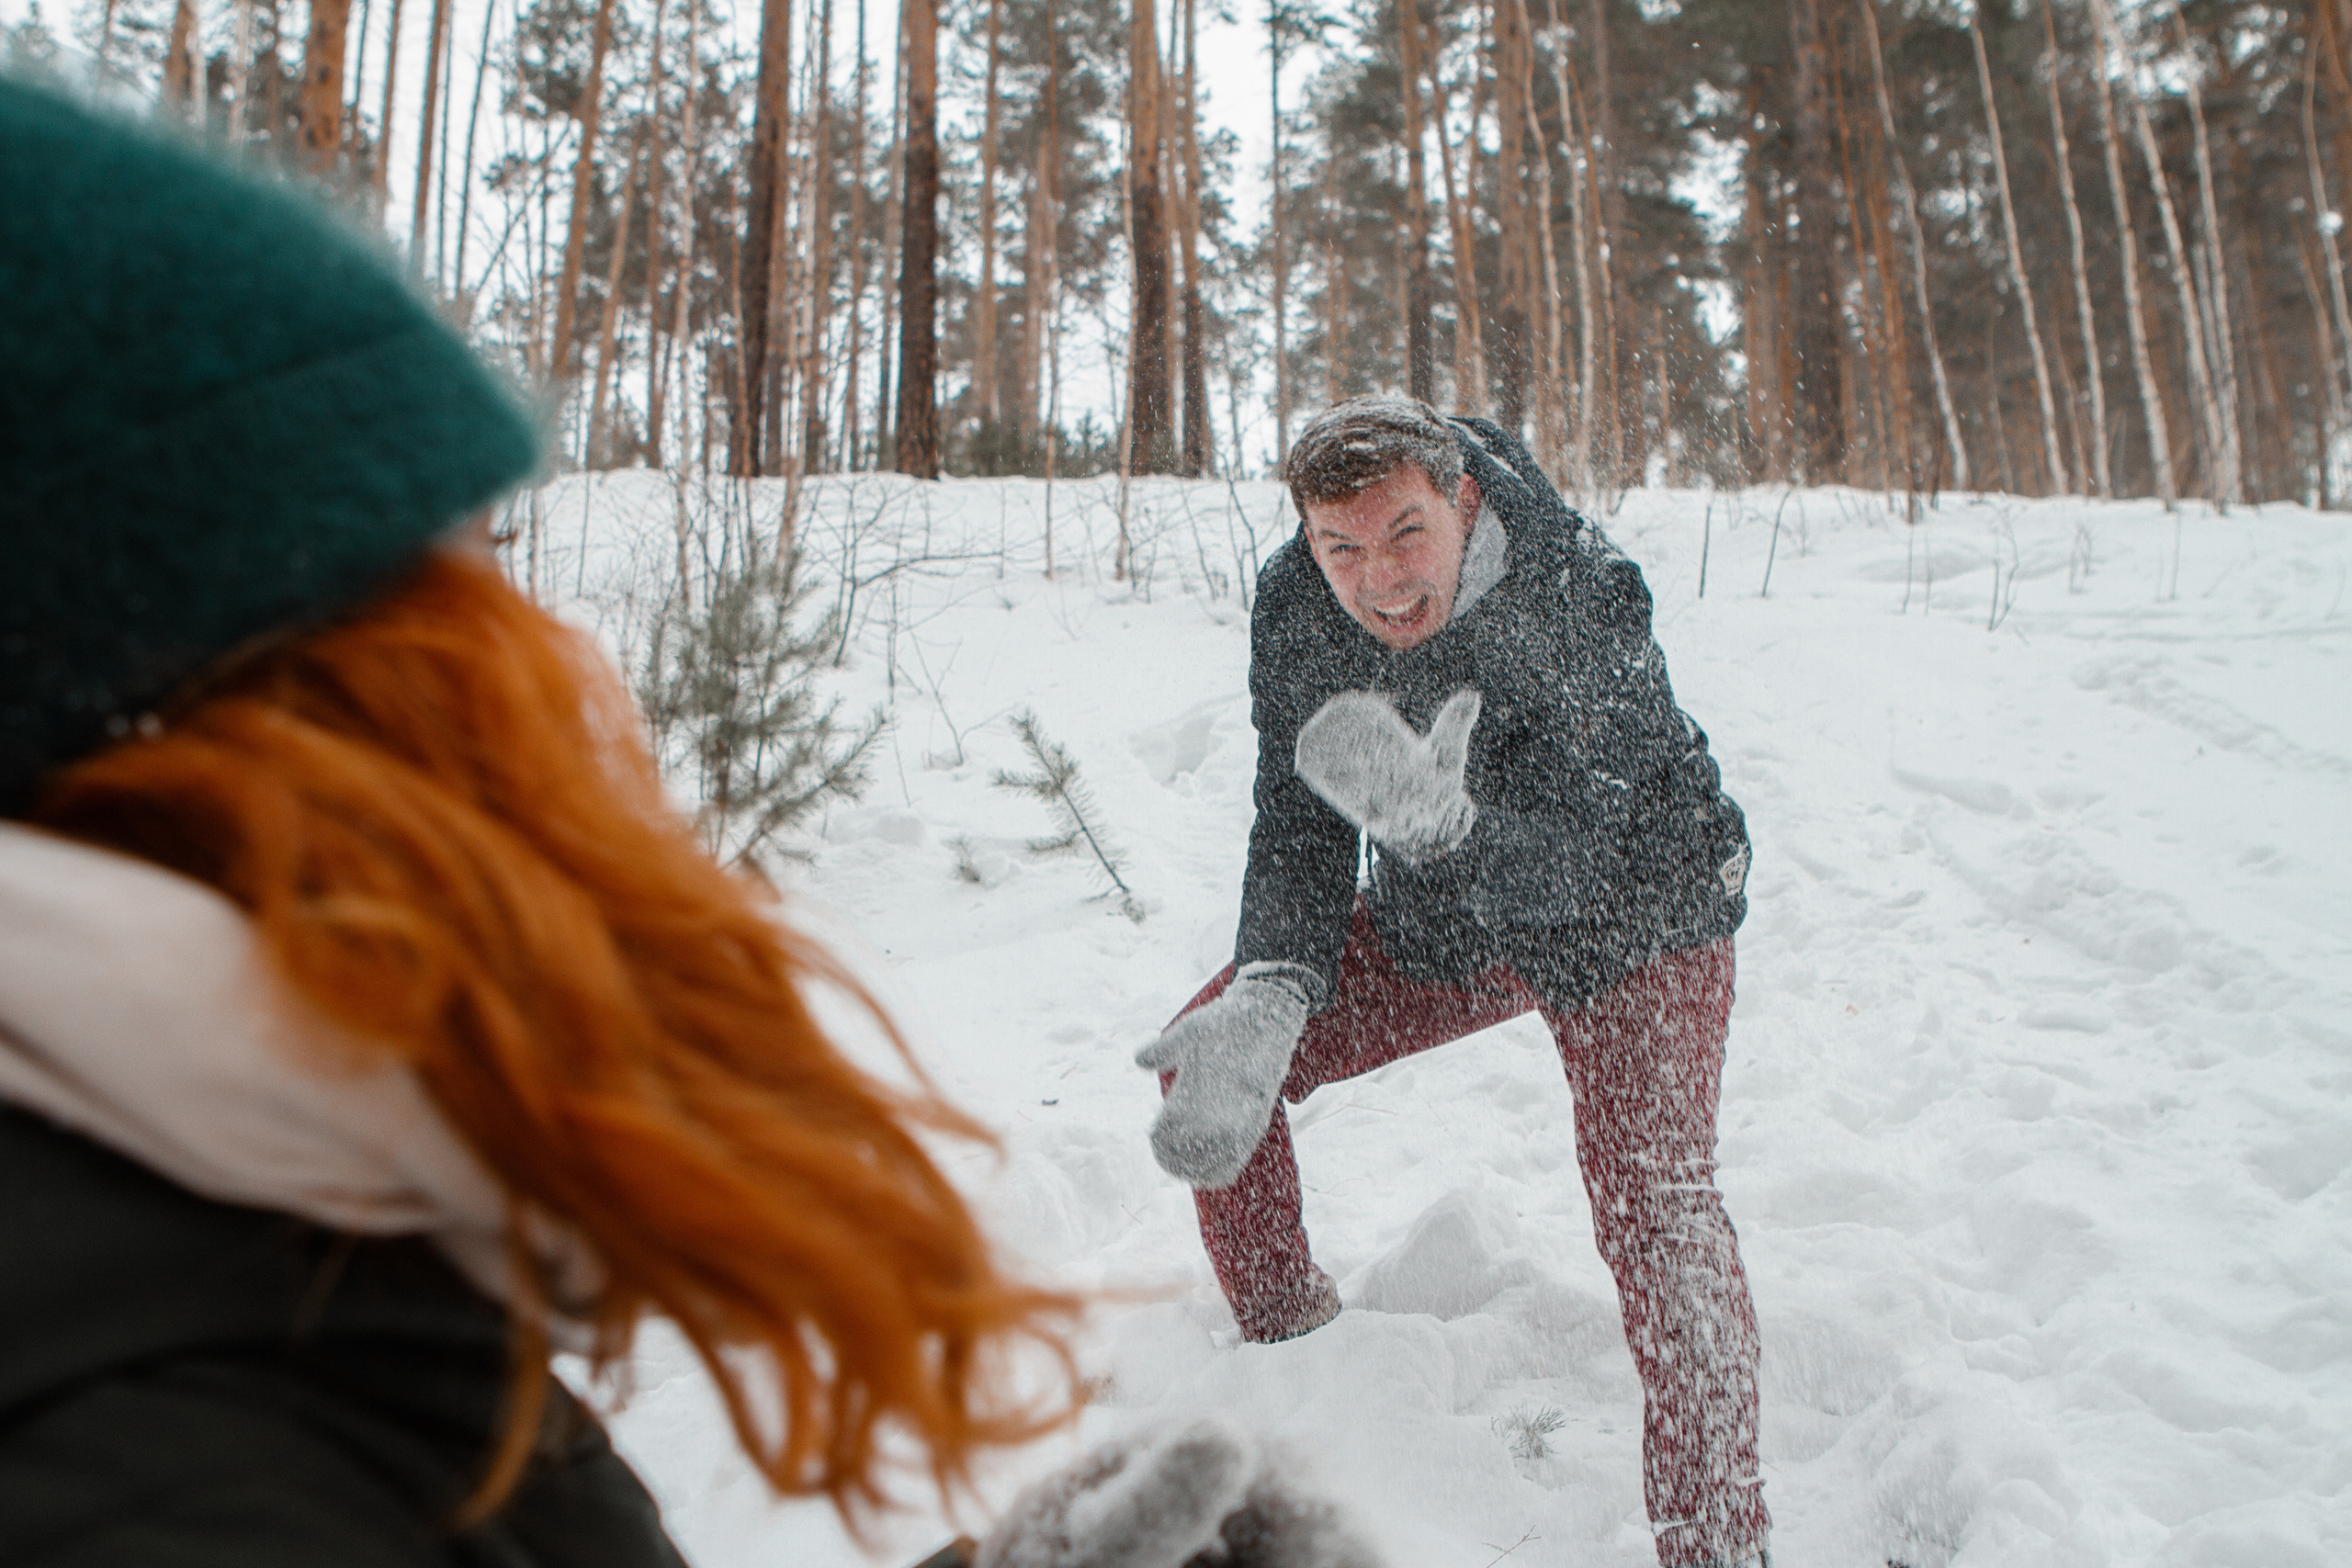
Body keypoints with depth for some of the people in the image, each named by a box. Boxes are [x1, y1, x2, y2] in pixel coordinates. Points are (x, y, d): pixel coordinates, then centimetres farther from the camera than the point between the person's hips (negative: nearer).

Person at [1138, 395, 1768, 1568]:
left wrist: (1436, 819, -59)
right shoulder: (1293, 605, -19)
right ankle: (1285, 1340, 21)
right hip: (1441, 918, 5)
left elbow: (1559, 865, -37)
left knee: (1651, 1191, -24)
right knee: (1208, 1057, -1)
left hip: (1626, 910, -4)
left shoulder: (1582, 602, -33)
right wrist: (1270, 995, -32)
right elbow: (1296, 827, -15)